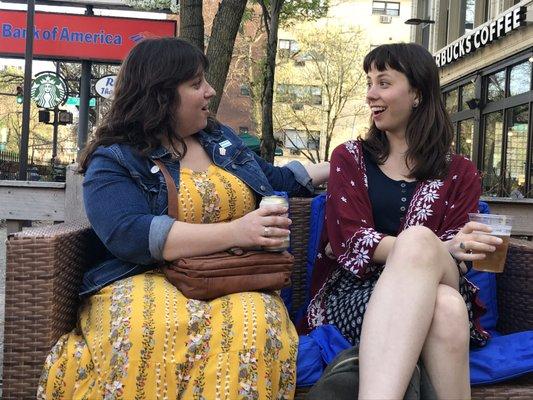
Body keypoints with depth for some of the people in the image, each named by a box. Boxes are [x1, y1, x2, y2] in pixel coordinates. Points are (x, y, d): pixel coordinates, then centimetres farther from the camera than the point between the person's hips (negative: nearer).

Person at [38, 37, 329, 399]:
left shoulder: (220, 137, 19)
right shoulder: (113, 159, -1)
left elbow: (274, 181, 34)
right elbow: (129, 235, -19)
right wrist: (234, 232, -25)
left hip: (236, 284, 4)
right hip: (147, 283, -3)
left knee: (257, 325, -34)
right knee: (154, 332, -39)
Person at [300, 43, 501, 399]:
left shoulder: (460, 173, 14)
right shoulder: (349, 158, 13)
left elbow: (455, 260, 3)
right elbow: (350, 240, -5)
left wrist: (423, 250, -22)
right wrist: (440, 249, -21)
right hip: (355, 289, -1)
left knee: (433, 273, -40)